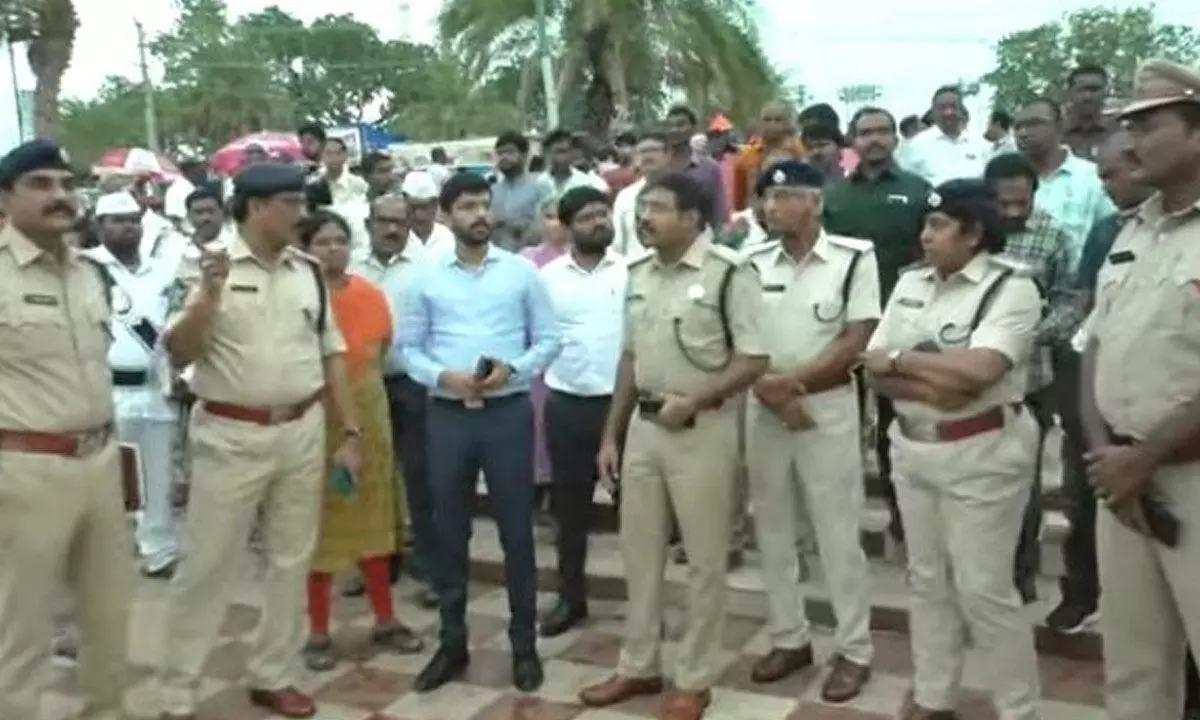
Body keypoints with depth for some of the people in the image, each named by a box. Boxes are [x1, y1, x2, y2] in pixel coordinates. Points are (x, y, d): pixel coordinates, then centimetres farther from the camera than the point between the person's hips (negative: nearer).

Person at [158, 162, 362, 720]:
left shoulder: (309, 271, 6)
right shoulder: (208, 266, -7)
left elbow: (331, 353, 10)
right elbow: (178, 354, -11)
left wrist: (351, 431, 7)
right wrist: (209, 295, -26)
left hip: (302, 433, 5)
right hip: (231, 436, -4)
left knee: (291, 561, 13)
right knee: (205, 566, 4)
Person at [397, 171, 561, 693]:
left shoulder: (522, 272, 3)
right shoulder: (425, 277, 4)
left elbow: (548, 339, 3)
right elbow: (407, 346, 6)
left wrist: (512, 369, -14)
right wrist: (442, 376, -12)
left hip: (508, 412, -1)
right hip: (448, 414, 1)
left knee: (517, 531, 6)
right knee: (450, 533, 10)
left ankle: (524, 645, 20)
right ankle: (451, 644, 25)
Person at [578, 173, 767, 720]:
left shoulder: (729, 273, -13)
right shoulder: (638, 273, 8)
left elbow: (754, 361, -13)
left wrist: (693, 402, -23)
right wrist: (611, 435, 12)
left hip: (701, 429, -6)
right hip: (643, 426, 7)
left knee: (704, 558, 6)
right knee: (639, 552, 14)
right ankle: (638, 666, 29)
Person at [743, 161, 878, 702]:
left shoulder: (854, 257, -8)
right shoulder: (754, 263, 4)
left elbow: (856, 342, -11)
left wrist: (792, 380, -16)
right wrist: (768, 388, -12)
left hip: (829, 406, -4)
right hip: (763, 407, 5)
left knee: (837, 533, 2)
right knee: (773, 529, 12)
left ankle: (854, 650, 15)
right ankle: (789, 639, 26)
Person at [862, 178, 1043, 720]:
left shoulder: (1011, 288, -13)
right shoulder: (910, 284, 7)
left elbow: (979, 369, -28)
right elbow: (873, 371, 1)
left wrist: (899, 360, -15)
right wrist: (927, 387, -18)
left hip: (982, 454, -6)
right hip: (913, 447, 7)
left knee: (983, 589, -1)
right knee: (927, 579, 16)